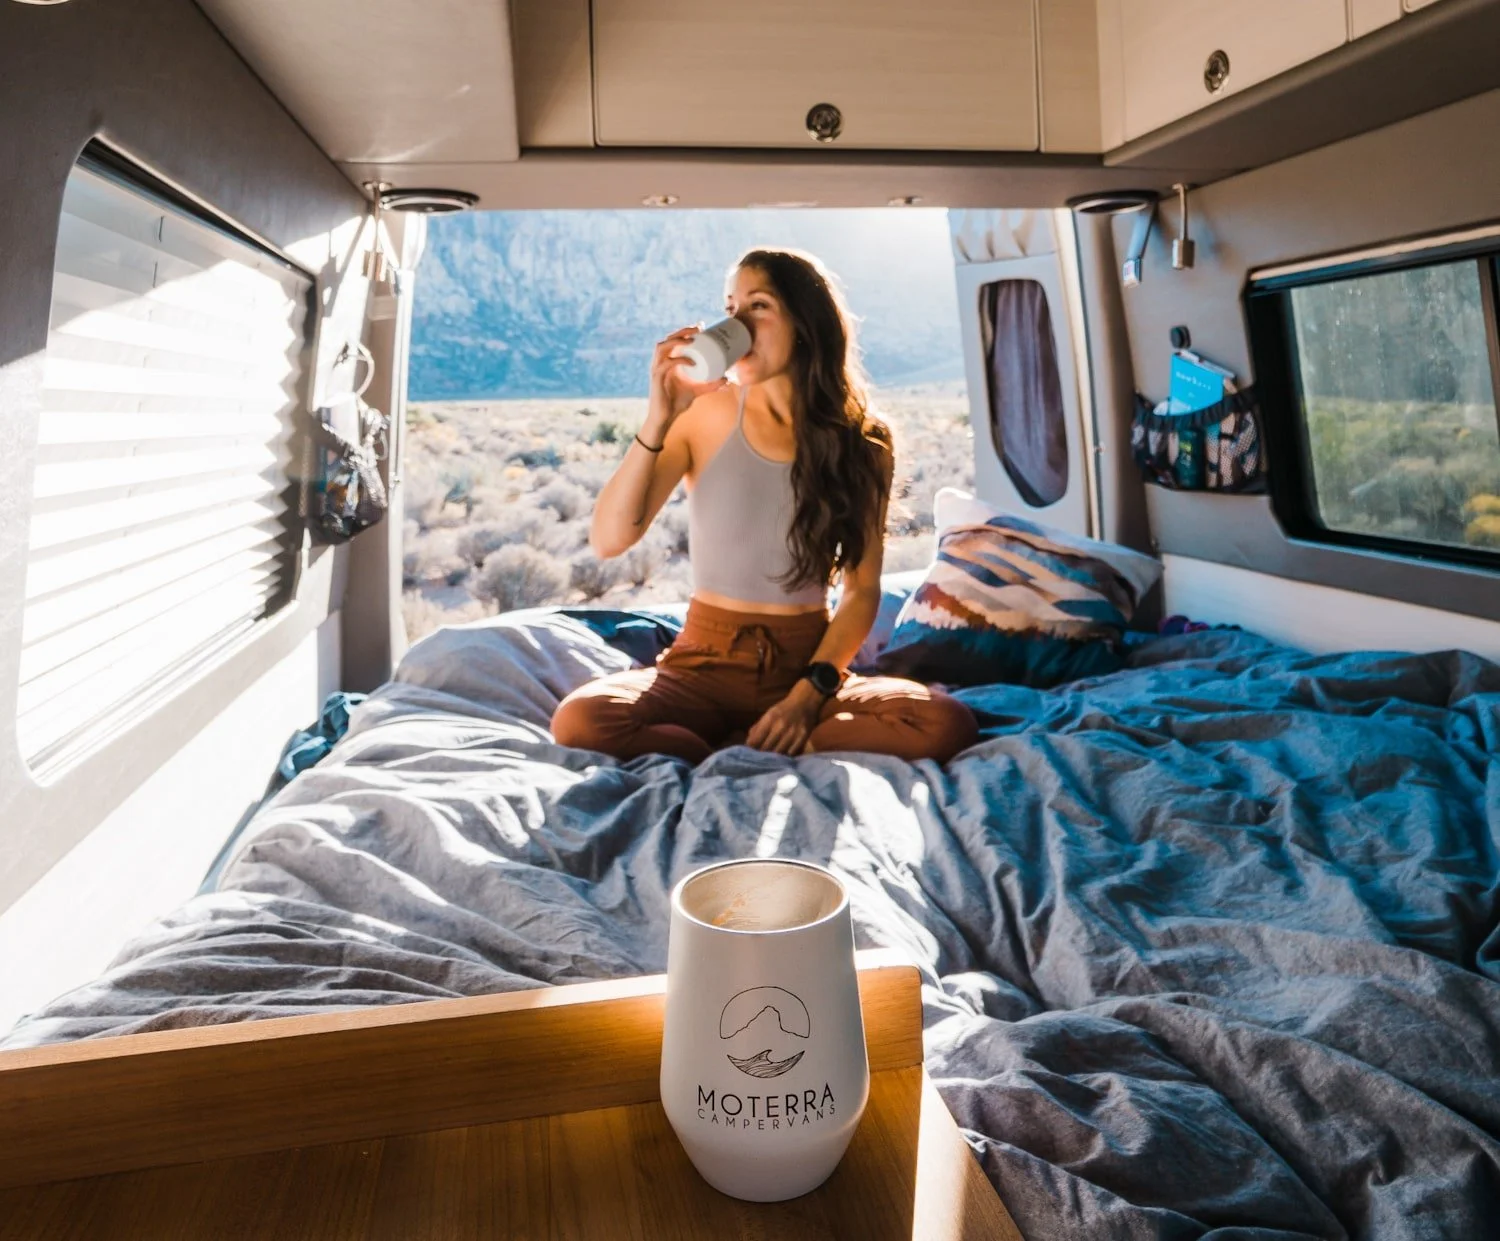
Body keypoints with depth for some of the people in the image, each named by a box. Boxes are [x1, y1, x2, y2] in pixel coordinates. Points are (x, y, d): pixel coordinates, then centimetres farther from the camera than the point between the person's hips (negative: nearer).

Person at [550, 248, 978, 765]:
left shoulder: (862, 444, 0)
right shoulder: (705, 413, -2)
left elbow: (862, 591, -1)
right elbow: (609, 540, -9)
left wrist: (810, 694, -15)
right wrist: (659, 419, -19)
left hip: (807, 664, 2)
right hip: (706, 664, -1)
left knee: (946, 724, -27)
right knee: (578, 721, -30)